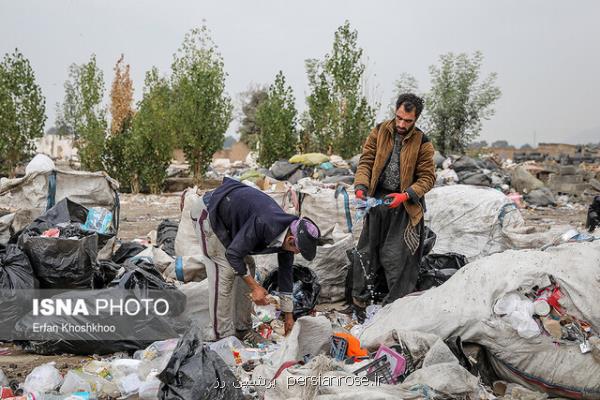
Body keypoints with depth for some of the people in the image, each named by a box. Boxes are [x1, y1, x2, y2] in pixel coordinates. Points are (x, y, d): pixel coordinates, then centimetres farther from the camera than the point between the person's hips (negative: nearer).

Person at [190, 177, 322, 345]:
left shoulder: (287, 234, -8)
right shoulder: (264, 224, -35)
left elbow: (285, 272, 4)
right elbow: (233, 254, -29)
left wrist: (288, 314, 9)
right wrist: (255, 287, -23)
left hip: (228, 217, 9)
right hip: (207, 211, -9)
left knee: (247, 266, 4)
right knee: (225, 270, -13)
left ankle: (242, 328, 11)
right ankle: (220, 334, -7)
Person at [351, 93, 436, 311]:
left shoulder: (423, 143, -6)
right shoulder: (379, 132, 0)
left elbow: (427, 177, -6)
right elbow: (366, 161, 1)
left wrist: (406, 195, -21)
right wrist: (361, 185, -17)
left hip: (405, 205, -3)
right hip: (377, 198, 3)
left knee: (396, 256, -4)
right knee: (368, 249, 11)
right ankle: (360, 299, 23)